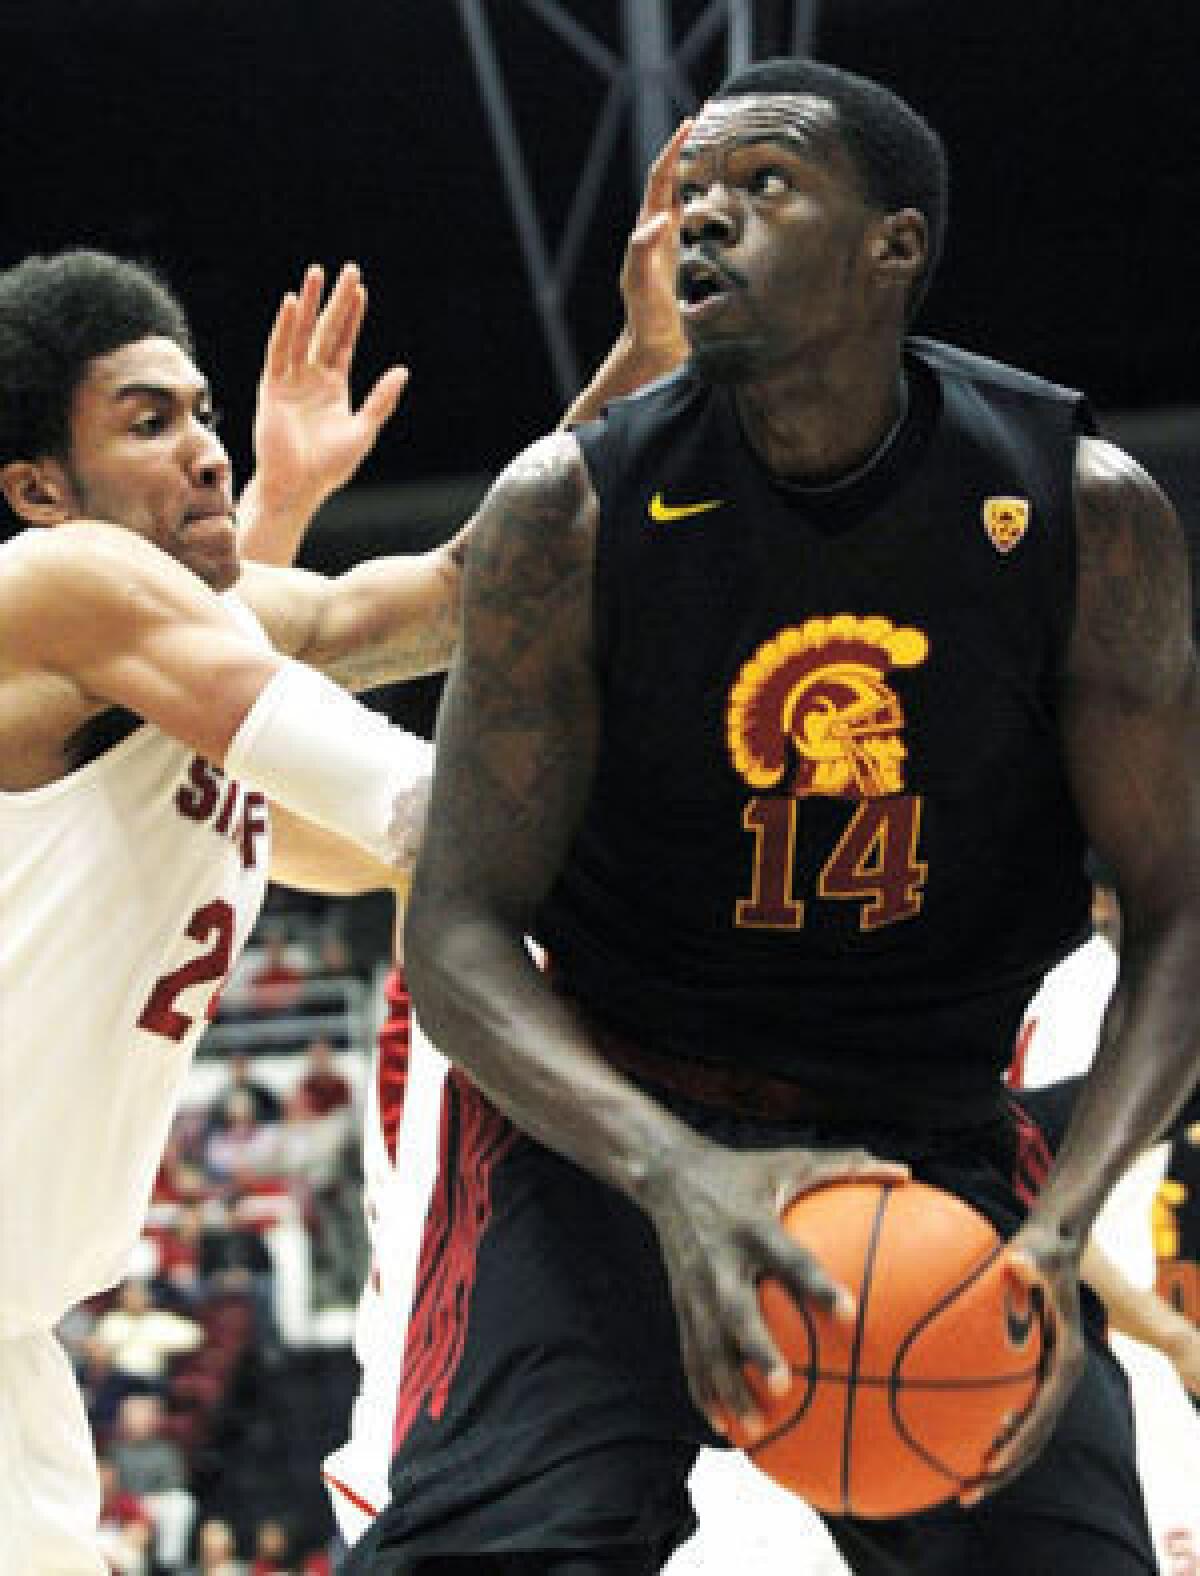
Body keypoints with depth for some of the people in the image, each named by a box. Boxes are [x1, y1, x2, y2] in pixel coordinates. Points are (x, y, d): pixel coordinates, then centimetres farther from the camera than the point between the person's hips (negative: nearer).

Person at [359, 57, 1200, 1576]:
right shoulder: (569, 509, -13)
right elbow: (458, 936, -13)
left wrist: (1058, 1227, -24)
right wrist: (676, 1175, -32)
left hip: (936, 1138, 2)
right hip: (606, 1109, -2)